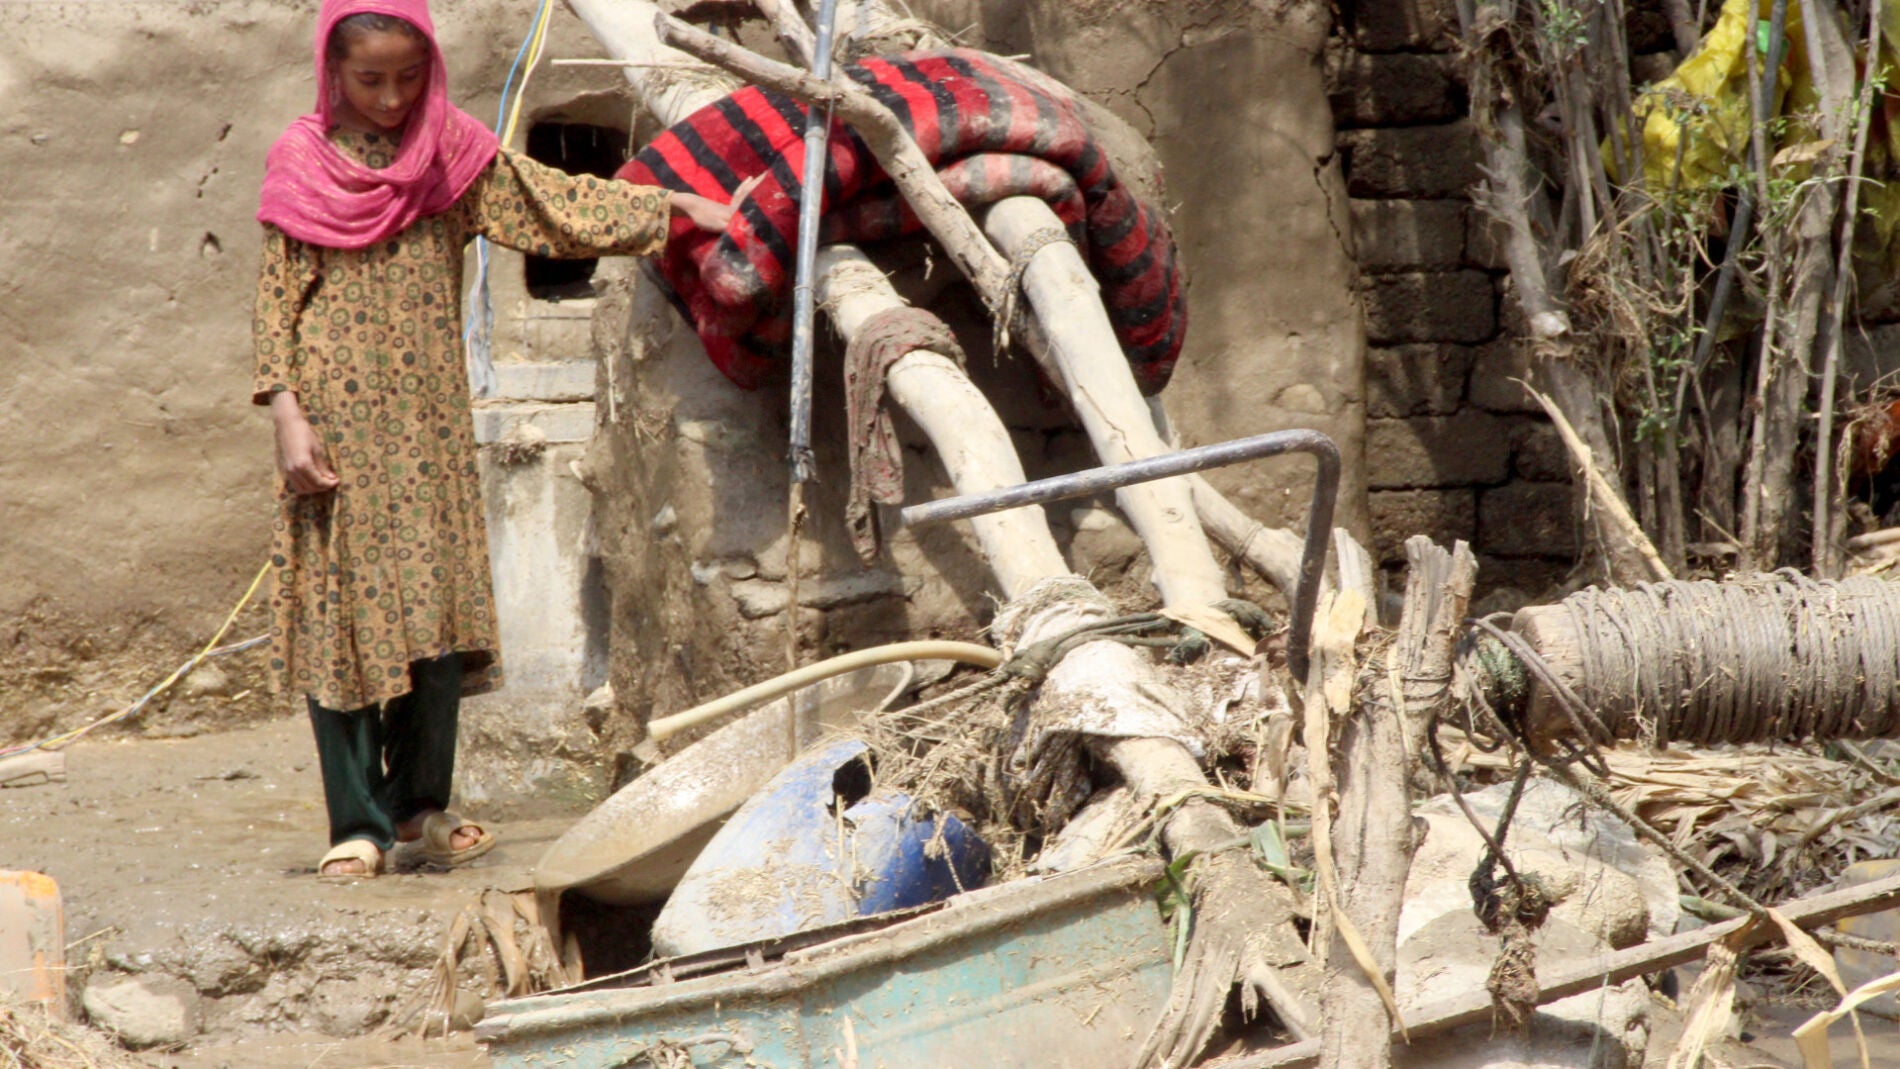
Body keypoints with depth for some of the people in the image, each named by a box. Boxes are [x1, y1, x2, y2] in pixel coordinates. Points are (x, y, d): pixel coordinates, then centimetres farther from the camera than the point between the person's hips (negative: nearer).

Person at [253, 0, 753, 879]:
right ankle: (357, 823, 4)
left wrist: (677, 205, 4)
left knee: (437, 607, 2)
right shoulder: (301, 162, -1)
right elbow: (277, 296, -1)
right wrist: (288, 415, -9)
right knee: (341, 612, -1)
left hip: (429, 417, 3)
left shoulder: (452, 150, 6)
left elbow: (556, 201, 8)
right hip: (337, 419, -2)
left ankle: (421, 802, 15)